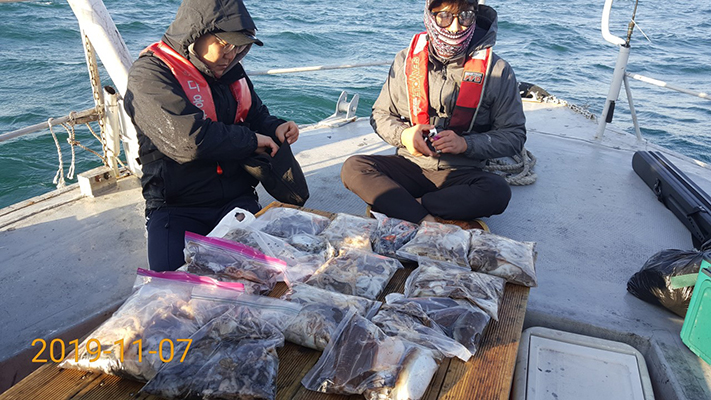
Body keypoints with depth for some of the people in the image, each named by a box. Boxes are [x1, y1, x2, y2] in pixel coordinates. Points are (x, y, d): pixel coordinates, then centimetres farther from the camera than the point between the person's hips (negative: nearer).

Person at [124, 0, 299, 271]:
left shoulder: (229, 72, 12)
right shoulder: (149, 74, -10)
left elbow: (256, 115, 26)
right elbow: (188, 139, -24)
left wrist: (275, 128, 2)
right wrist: (250, 140, -13)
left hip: (237, 200, 5)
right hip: (175, 208, -4)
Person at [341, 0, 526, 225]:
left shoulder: (497, 71, -4)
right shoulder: (406, 61, 2)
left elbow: (515, 135, -1)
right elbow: (380, 114, 11)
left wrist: (466, 144, -17)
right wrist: (403, 134, -12)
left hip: (462, 173, -1)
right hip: (410, 165, 2)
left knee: (498, 192, -34)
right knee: (353, 167, -23)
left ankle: (394, 205, -24)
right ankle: (428, 221, -32)